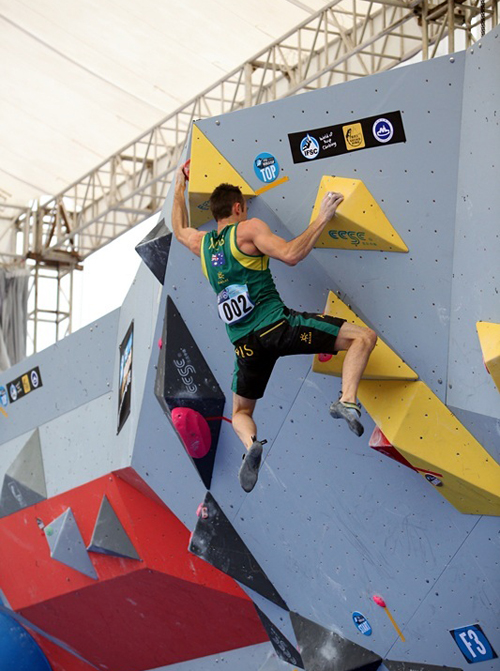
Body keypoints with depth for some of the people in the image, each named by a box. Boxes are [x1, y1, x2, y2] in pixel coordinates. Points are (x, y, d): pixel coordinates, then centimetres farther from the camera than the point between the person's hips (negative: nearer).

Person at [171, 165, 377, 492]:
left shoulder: (201, 243, 17)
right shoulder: (249, 229, -1)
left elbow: (179, 229, 41)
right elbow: (290, 254, -15)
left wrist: (180, 188, 53)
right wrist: (322, 219, -7)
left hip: (245, 343, 5)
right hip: (277, 325, -5)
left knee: (241, 411, 24)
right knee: (363, 336, -3)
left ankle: (251, 443, -11)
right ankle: (347, 401, -24)